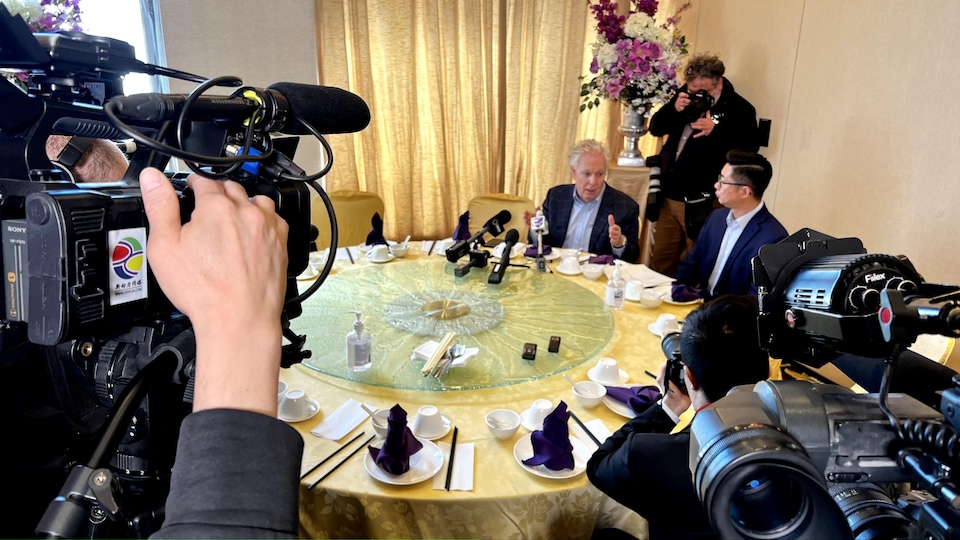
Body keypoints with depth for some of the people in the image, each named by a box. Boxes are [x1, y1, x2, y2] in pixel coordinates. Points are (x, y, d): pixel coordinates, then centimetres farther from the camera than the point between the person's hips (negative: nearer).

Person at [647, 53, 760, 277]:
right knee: (659, 264, 13)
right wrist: (674, 108, -11)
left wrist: (715, 131, -26)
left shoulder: (740, 109, -9)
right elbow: (655, 128, 7)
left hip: (701, 205, -5)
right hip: (668, 197, 5)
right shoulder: (687, 96, 7)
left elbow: (748, 151, -15)